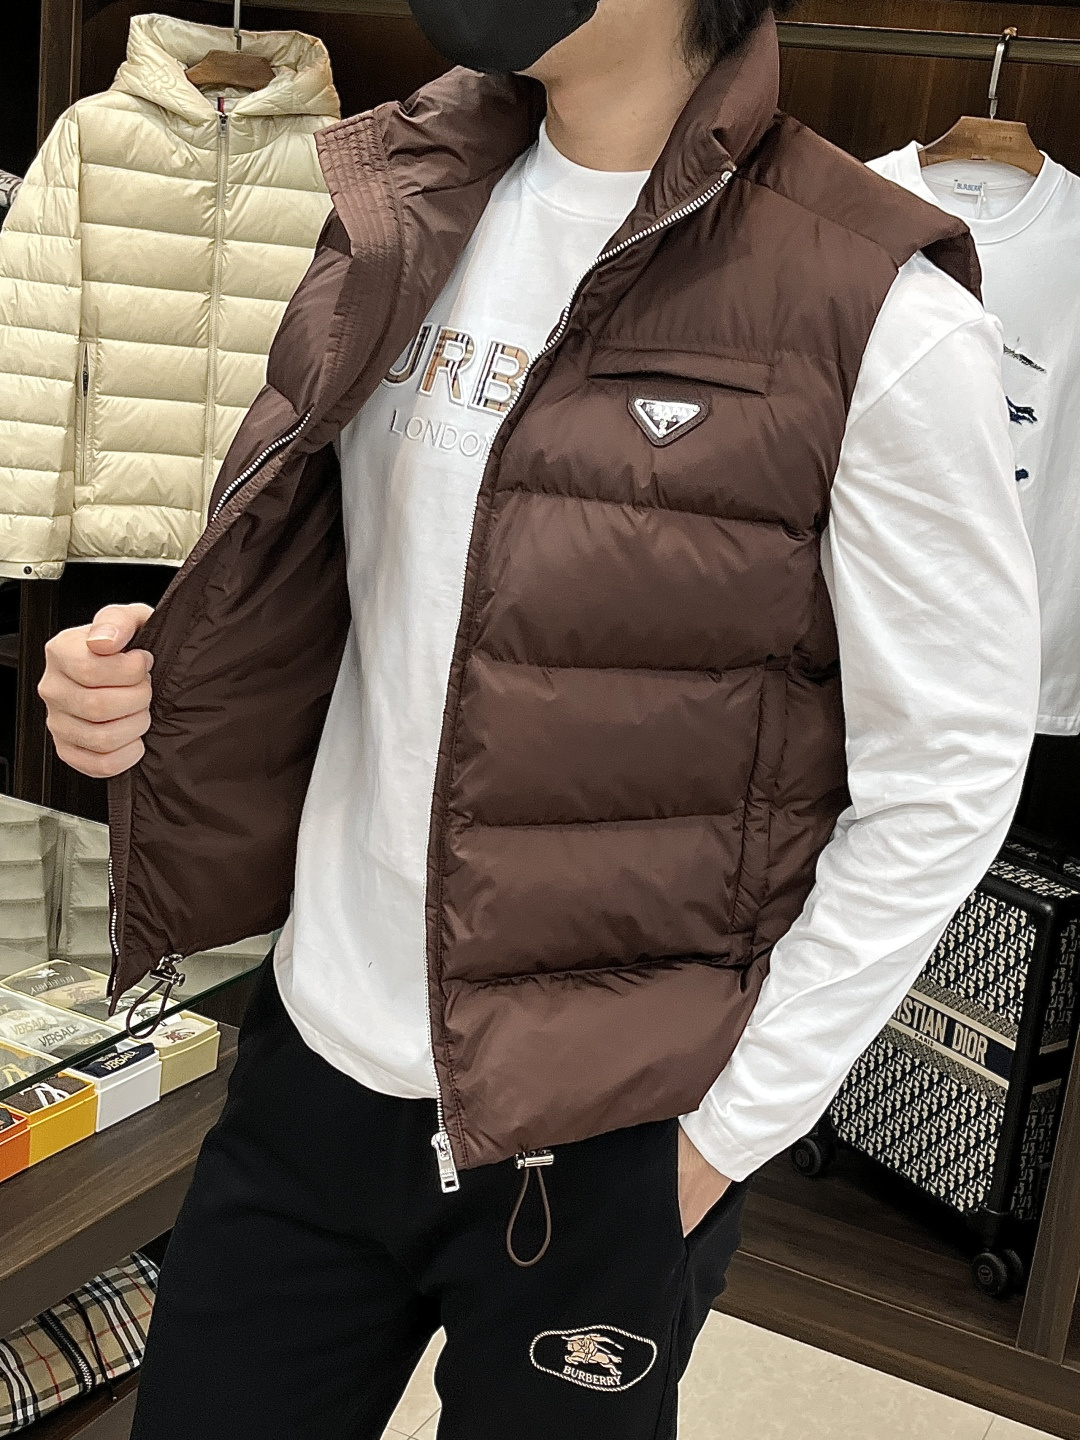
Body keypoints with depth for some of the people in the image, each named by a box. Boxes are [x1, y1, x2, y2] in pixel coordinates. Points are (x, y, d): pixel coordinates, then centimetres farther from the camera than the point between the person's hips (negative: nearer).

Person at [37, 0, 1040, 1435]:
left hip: (607, 1138, -4)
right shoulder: (410, 212, 4)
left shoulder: (888, 318, -15)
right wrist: (155, 684, -6)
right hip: (317, 1054, 5)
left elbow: (944, 775, -11)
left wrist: (726, 1127, -9)